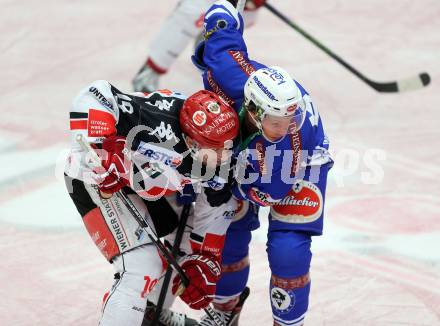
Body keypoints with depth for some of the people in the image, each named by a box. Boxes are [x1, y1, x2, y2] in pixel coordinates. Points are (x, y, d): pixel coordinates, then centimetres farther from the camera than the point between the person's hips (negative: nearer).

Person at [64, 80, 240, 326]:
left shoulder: (216, 157, -15)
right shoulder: (162, 127, -39)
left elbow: (215, 212, 0)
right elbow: (95, 95, -42)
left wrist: (206, 263, -1)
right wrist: (94, 153, -43)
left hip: (144, 182, 8)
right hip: (95, 176, -8)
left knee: (189, 243, 18)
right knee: (143, 268, -20)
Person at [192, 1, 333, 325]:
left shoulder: (297, 134, -46)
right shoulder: (235, 76, -43)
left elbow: (268, 192, -33)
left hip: (301, 166, -4)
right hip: (245, 155, 4)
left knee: (288, 250, -16)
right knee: (227, 234, 9)